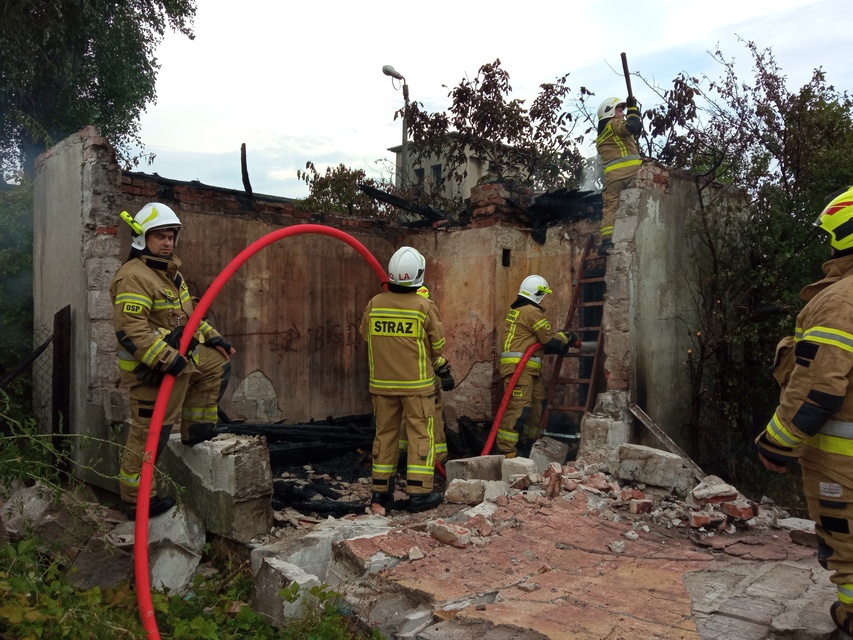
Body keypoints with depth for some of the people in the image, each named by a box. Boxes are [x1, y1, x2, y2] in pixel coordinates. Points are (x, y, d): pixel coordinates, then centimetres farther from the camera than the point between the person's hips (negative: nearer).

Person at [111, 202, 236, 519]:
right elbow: (131, 330, -29)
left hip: (179, 360, 10)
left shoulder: (170, 272, 13)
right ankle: (138, 498, 13)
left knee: (215, 364, 24)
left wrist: (212, 337, 15)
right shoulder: (134, 277, -20)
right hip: (152, 371, -10)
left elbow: (188, 315, 23)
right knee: (150, 434, -2)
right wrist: (167, 359, -33)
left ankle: (196, 431, 27)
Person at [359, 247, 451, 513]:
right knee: (421, 435, 4)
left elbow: (365, 335, 12)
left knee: (385, 433, 14)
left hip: (382, 383, 4)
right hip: (416, 383, -4)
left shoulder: (374, 304, -3)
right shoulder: (424, 306, -11)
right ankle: (419, 493, 4)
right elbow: (437, 344, -1)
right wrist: (440, 365, 19)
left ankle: (381, 490, 19)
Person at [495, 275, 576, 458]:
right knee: (518, 407, -13)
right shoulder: (532, 311, -10)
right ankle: (505, 449, -13)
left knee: (537, 402, 18)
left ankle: (527, 443, 27)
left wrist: (560, 339, 15)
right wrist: (567, 338, 12)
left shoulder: (515, 309, 20)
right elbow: (550, 339, -7)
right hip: (519, 367, -10)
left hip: (527, 368, 10)